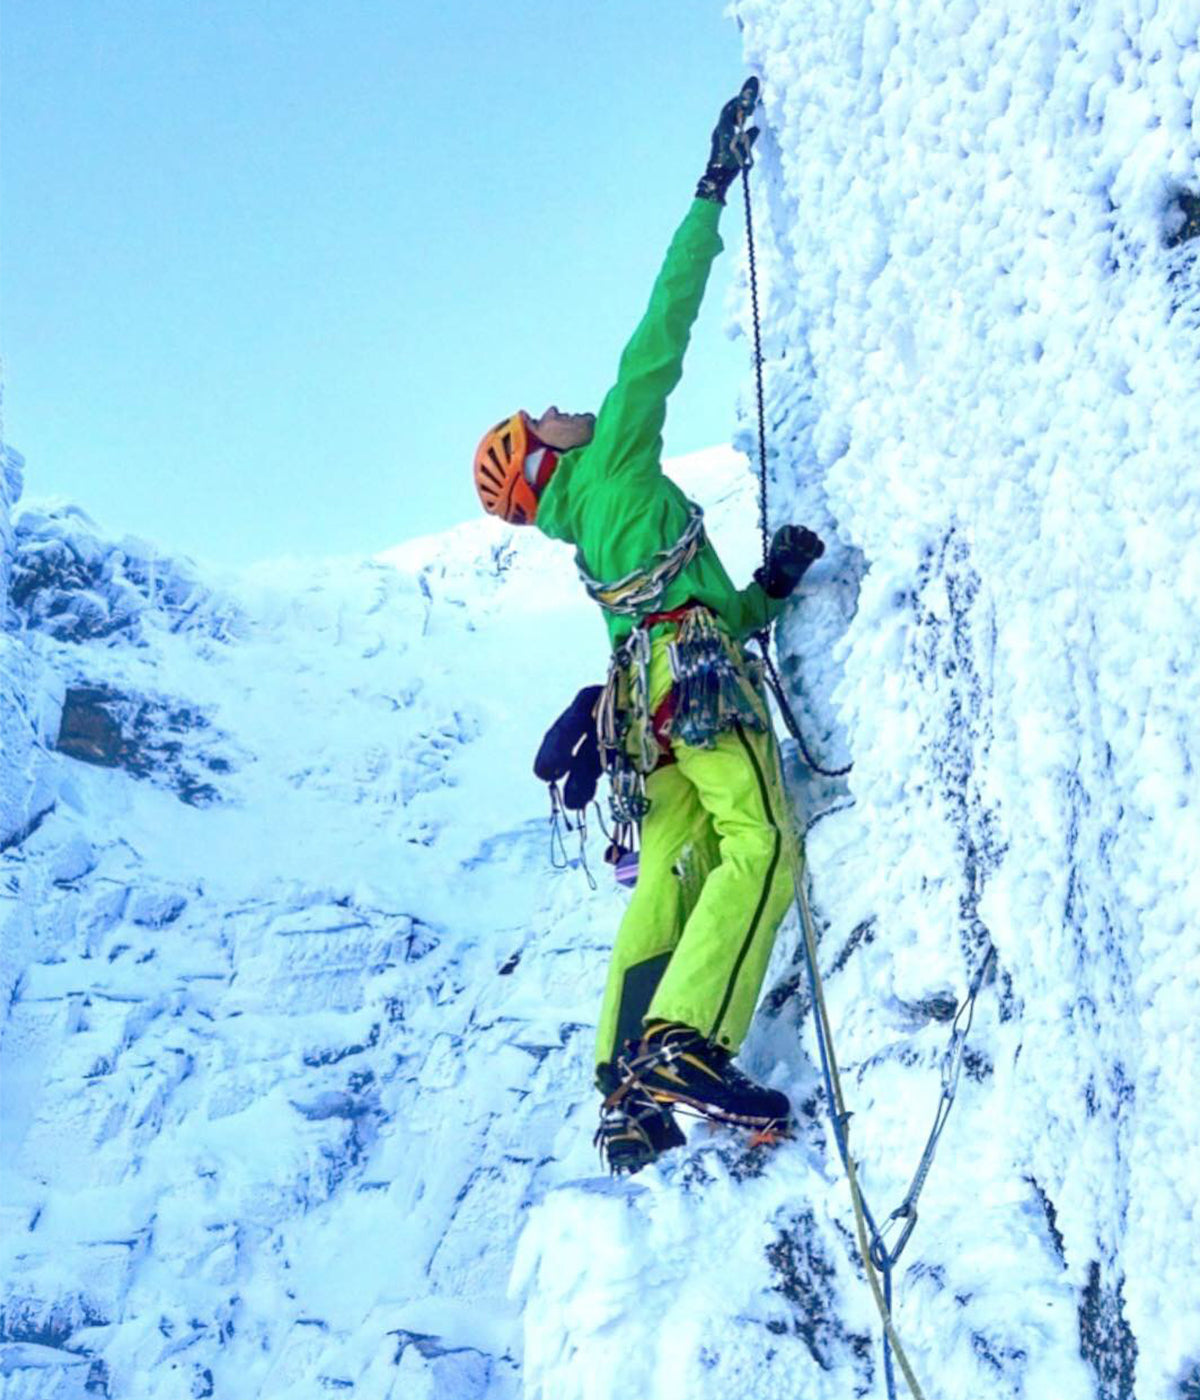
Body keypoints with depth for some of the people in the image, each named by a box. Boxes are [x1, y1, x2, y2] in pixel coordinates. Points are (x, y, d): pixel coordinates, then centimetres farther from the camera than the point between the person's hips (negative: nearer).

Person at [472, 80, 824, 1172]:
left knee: (671, 881, -1)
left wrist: (769, 586, 17)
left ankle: (628, 1091, -10)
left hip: (646, 698, 8)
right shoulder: (612, 458, 13)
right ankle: (687, 1044, -39)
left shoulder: (591, 541, 33)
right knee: (760, 846, -22)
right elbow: (662, 330, 8)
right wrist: (713, 192, 12)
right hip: (696, 674, -8)